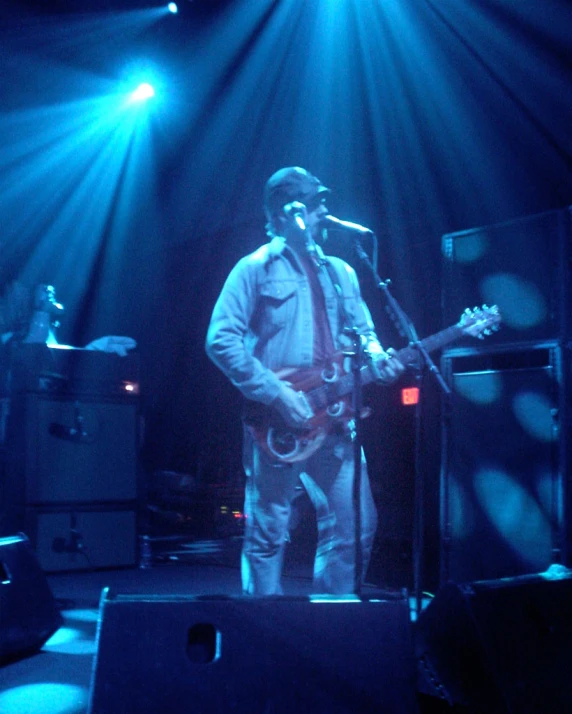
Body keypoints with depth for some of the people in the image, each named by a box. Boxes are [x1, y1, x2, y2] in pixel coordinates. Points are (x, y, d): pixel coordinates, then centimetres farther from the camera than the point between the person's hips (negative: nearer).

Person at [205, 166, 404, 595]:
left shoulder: (340, 272, 17)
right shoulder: (255, 269, -1)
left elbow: (363, 332, 19)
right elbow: (221, 340, -8)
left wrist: (378, 360, -5)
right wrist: (275, 394, -15)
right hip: (276, 425, -5)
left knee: (356, 526, 5)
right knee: (269, 534, 2)